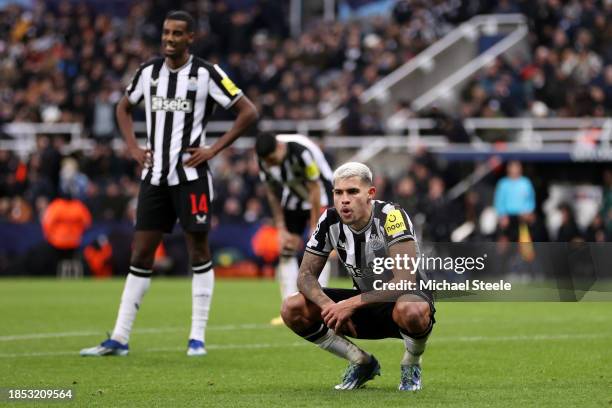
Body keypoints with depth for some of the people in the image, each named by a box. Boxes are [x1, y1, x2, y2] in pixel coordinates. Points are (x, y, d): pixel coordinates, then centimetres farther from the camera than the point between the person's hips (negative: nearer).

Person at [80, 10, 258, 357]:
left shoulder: (206, 74, -6)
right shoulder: (148, 72, 7)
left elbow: (249, 112, -6)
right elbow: (124, 108, 25)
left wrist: (213, 149, -10)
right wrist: (133, 147, 10)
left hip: (191, 175, -4)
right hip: (154, 177, 4)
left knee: (199, 252, -1)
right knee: (141, 255, 4)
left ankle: (198, 338, 5)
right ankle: (119, 339, 6)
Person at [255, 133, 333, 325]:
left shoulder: (302, 152, -36)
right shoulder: (264, 161, -18)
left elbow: (315, 191, -26)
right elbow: (273, 195, -4)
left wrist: (314, 229, -21)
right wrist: (281, 230, -4)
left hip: (320, 195, -6)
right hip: (294, 197, 6)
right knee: (286, 249, -2)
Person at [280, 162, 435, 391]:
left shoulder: (391, 217, -26)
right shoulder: (330, 221, -10)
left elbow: (405, 282, -33)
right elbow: (306, 275, -5)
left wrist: (351, 304, -32)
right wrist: (329, 305, -26)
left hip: (405, 298, -5)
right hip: (366, 301, 5)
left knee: (410, 311, -43)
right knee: (292, 309, -13)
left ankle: (411, 365, -6)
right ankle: (362, 363, 6)